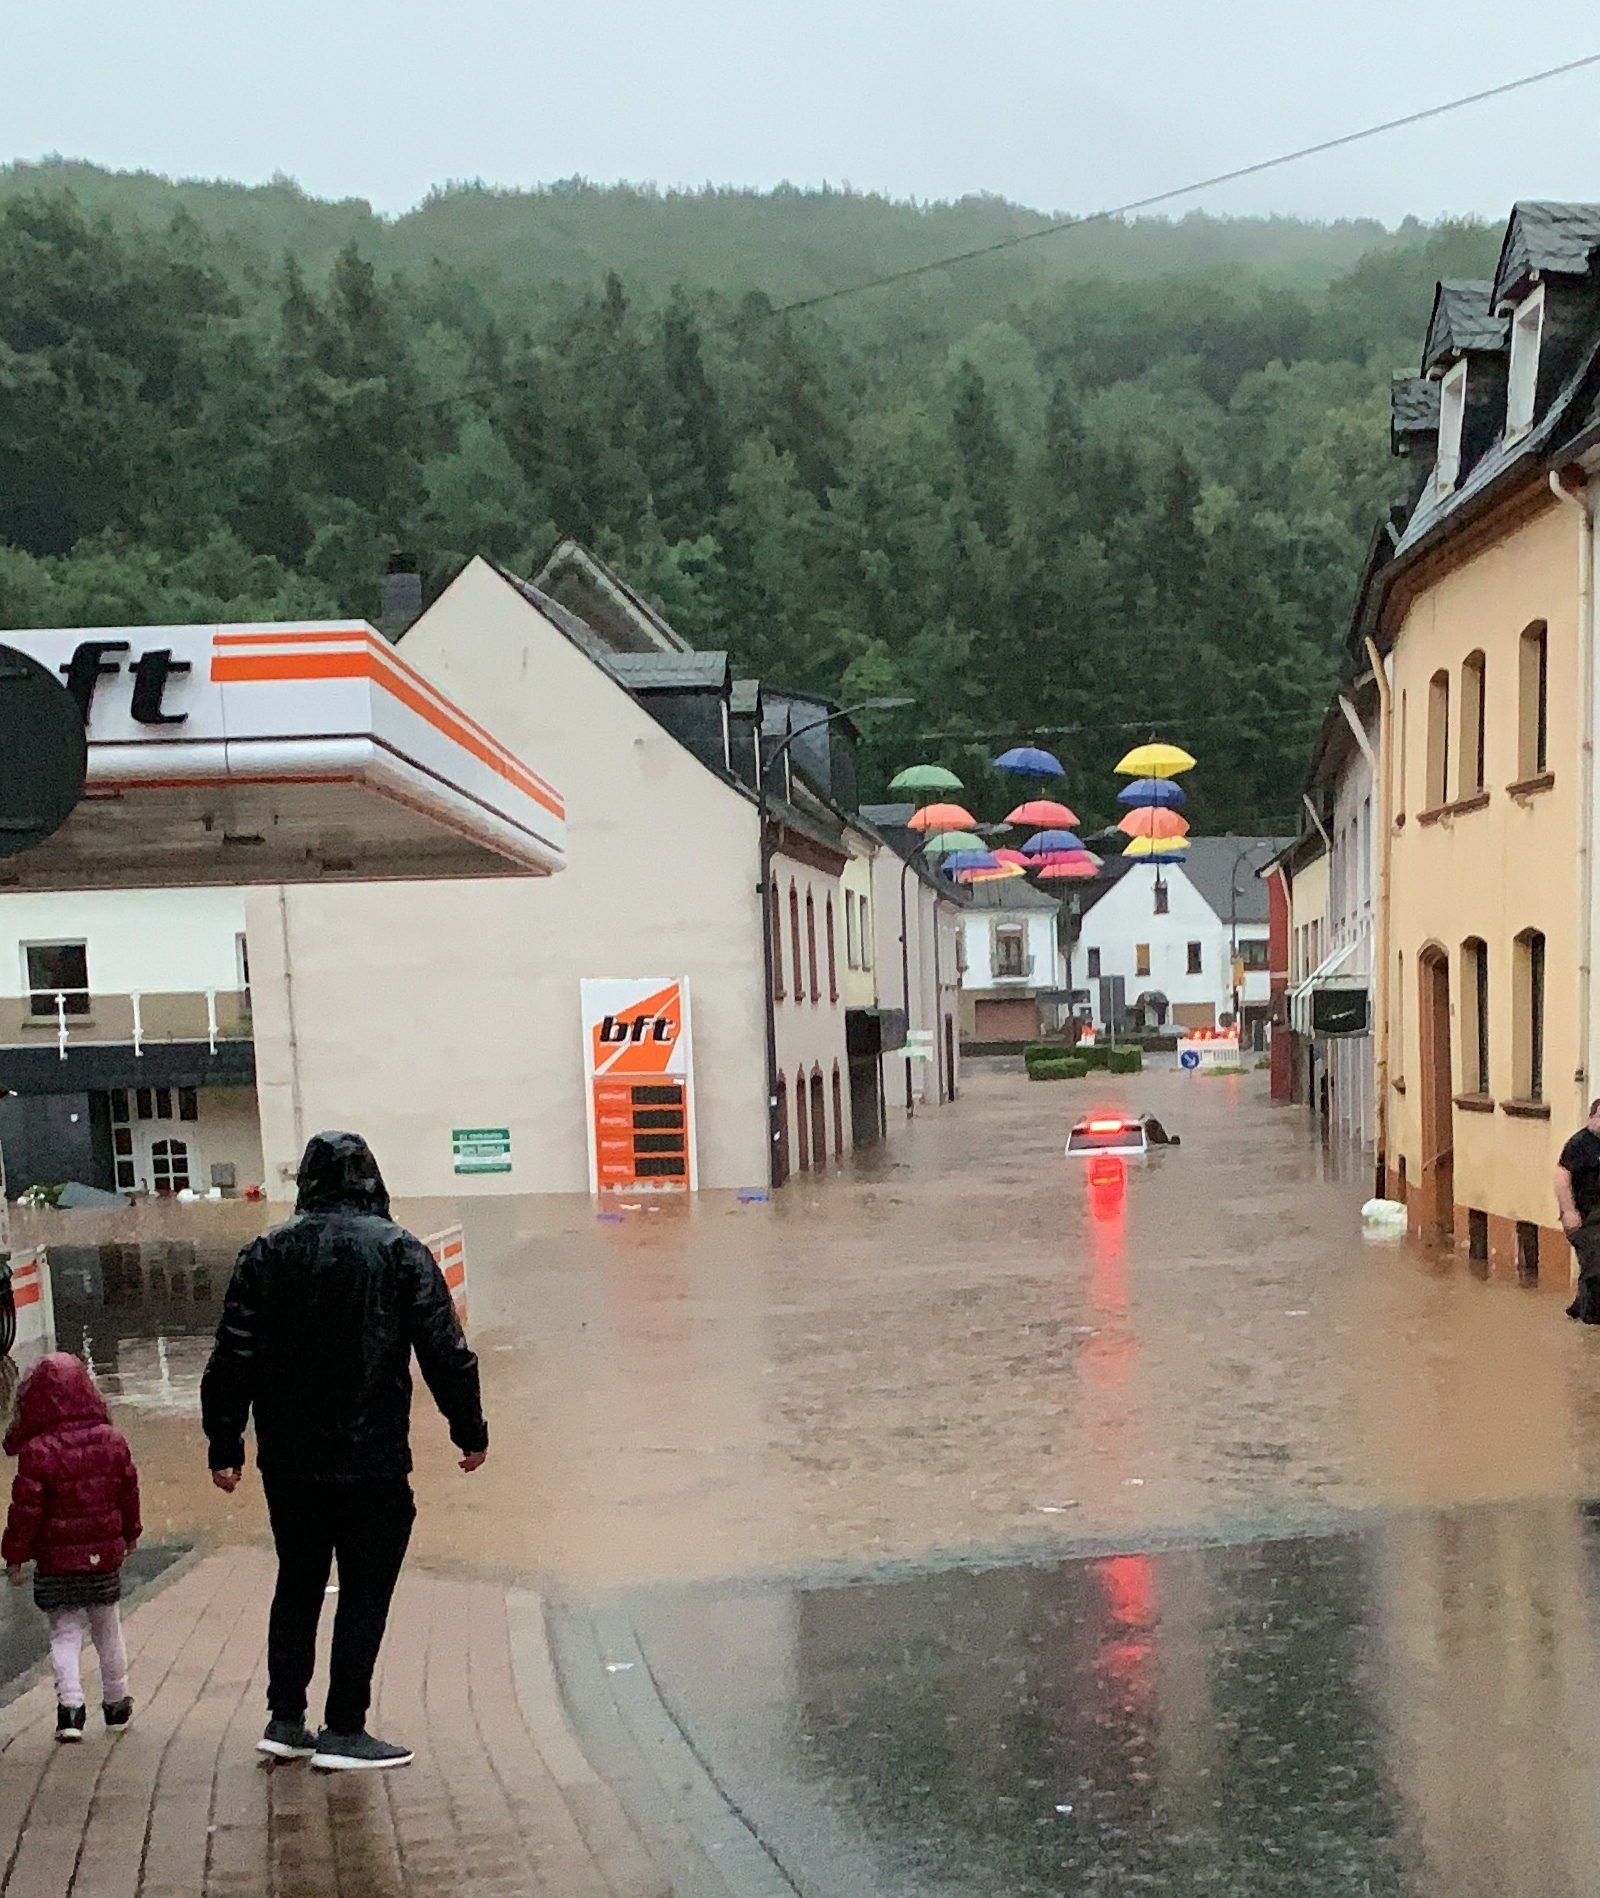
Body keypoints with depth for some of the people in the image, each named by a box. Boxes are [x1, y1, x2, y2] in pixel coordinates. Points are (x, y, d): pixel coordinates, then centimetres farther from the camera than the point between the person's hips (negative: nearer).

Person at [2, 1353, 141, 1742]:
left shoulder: (37, 1452, -15)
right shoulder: (113, 1441, -1)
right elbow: (129, 1493, 8)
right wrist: (129, 1535, 23)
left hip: (56, 1561, -4)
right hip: (105, 1554, 4)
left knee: (65, 1633, 6)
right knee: (108, 1632, 16)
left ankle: (70, 1704, -7)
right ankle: (116, 1704, 25)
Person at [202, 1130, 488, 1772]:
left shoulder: (266, 1254, 2)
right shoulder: (400, 1251, -6)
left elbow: (234, 1358, 0)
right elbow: (445, 1352, -7)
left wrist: (224, 1445, 6)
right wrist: (470, 1430, 2)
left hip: (288, 1462, 4)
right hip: (373, 1460, -4)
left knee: (297, 1585, 18)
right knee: (365, 1593, 6)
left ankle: (284, 1721, 23)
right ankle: (344, 1731, 9)